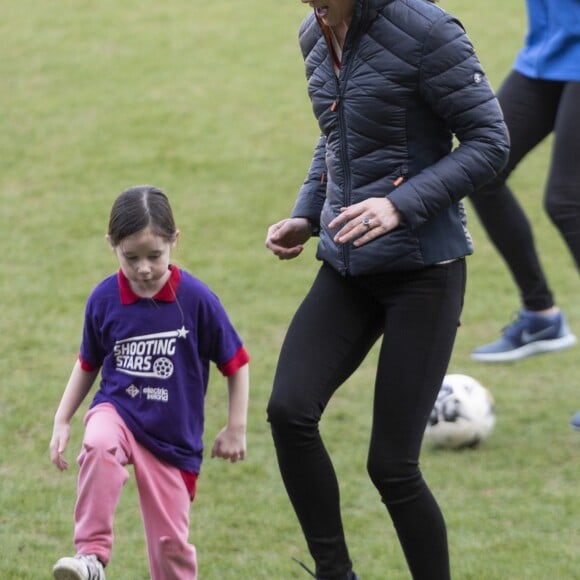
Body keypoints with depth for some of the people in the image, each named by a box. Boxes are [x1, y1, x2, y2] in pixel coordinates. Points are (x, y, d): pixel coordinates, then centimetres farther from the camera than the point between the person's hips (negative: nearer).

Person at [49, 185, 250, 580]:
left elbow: (236, 363, -2)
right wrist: (62, 421, 7)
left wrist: (236, 428, -1)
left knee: (171, 542, 3)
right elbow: (89, 364, 11)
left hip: (174, 437, 0)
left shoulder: (197, 299, -13)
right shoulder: (104, 299, -6)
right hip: (118, 411, 1)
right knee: (100, 447, -35)